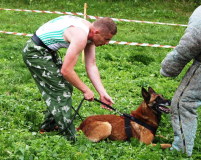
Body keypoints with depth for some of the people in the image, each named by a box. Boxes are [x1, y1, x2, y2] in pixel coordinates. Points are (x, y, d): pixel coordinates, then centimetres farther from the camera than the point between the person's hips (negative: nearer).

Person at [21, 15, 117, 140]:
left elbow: (91, 66, 4)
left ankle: (49, 126, 29)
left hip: (48, 50, 10)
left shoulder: (90, 33, 0)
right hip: (36, 53, -10)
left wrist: (103, 93, -1)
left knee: (66, 87, 15)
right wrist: (85, 90, -15)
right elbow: (66, 71, -27)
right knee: (61, 92, -8)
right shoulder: (80, 37, -29)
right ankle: (70, 136, -1)